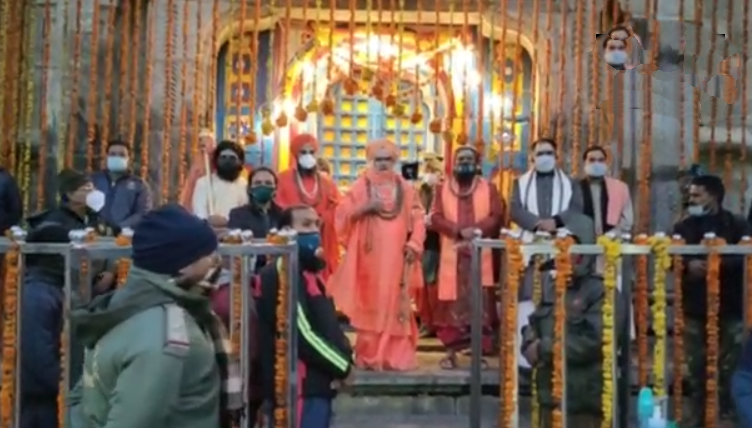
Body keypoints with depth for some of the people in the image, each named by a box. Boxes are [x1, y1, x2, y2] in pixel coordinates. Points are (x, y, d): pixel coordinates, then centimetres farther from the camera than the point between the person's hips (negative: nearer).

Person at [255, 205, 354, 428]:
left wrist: (346, 356, 3)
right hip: (298, 386, -10)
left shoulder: (309, 270, 17)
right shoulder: (280, 274, -14)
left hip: (317, 383, 10)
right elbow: (301, 334, -20)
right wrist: (343, 366, -10)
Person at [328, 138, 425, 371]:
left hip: (396, 257, 2)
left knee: (396, 305, 2)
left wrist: (414, 244, -5)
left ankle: (396, 356, 7)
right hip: (369, 256, -1)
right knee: (370, 305, 0)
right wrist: (365, 207, -16)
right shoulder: (360, 186, 4)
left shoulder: (405, 188, 9)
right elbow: (342, 214, -1)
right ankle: (369, 355, 7)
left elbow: (418, 219, 8)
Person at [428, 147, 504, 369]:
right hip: (452, 254, 0)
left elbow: (497, 216, 0)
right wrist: (459, 230, -15)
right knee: (452, 303, -2)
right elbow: (435, 217, 0)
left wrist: (477, 230, -17)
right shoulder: (442, 188, 11)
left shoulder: (489, 189, 11)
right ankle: (450, 352, 2)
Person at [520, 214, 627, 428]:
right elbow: (530, 328, 13)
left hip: (586, 400, -7)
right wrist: (532, 346, -11)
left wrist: (544, 348, -14)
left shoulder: (603, 293, -11)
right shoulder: (550, 288, 12)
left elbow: (593, 342, -22)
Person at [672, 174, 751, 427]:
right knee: (696, 365, 6)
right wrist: (688, 265, -18)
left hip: (730, 307, -2)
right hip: (694, 307, 2)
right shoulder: (683, 227, 10)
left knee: (728, 365, 1)